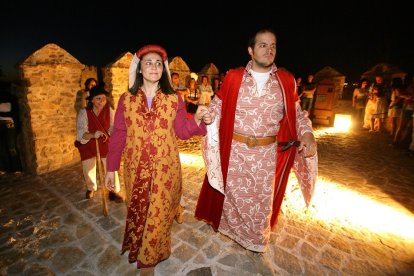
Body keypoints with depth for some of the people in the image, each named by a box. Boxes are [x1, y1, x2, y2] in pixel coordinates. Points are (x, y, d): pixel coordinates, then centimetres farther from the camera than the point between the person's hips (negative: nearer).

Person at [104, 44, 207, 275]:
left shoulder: (174, 99, -1)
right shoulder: (126, 99, 0)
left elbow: (182, 132, -5)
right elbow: (118, 135, 1)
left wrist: (197, 119, -24)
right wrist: (111, 169, 3)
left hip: (165, 168, -1)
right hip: (136, 168, 2)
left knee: (159, 213, 9)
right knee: (138, 212, 17)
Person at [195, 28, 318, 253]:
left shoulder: (286, 81, 2)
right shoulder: (233, 77, -2)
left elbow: (296, 112, 7)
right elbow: (219, 104, 3)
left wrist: (307, 133, -9)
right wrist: (209, 116, -18)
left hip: (268, 154, 2)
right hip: (234, 150, -1)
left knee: (262, 196, 18)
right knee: (232, 192, 16)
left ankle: (257, 239, 46)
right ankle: (229, 226, 47)